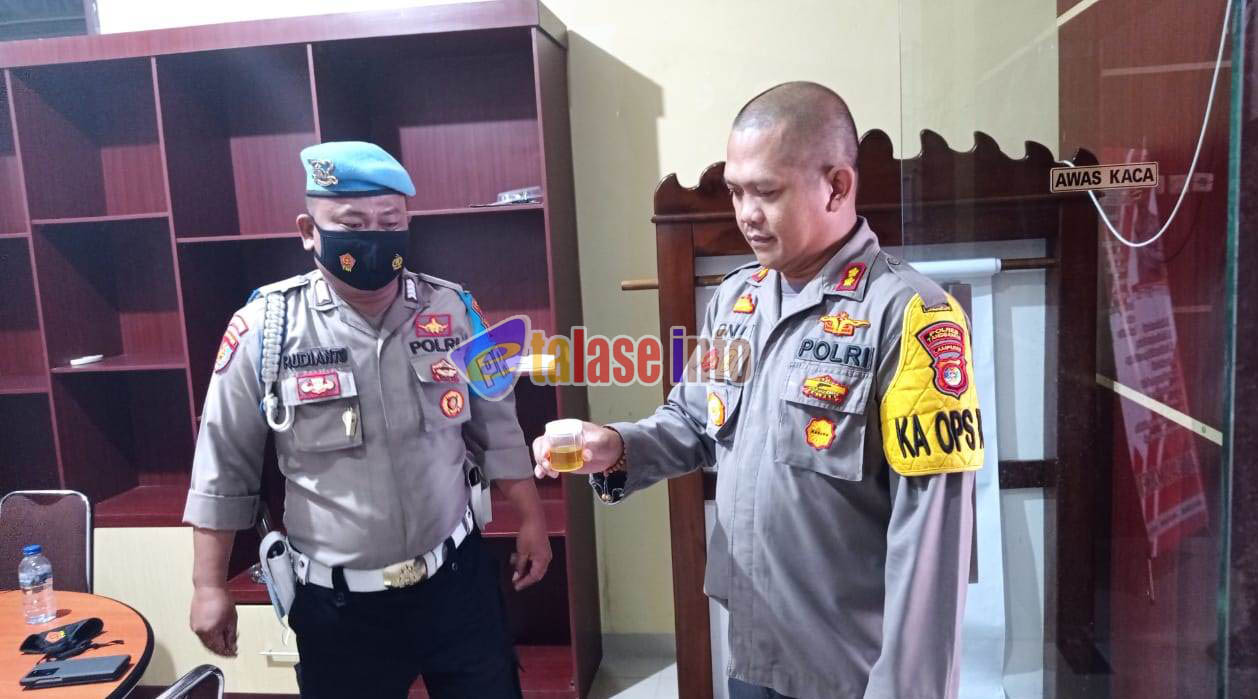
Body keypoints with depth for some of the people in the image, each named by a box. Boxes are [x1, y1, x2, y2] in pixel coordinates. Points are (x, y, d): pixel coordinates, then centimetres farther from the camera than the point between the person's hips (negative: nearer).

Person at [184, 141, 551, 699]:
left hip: (457, 578, 2)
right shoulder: (263, 330, -11)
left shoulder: (452, 310, -4)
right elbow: (224, 469, -3)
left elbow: (496, 428, 5)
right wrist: (209, 587, -1)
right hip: (335, 601, -1)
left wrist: (531, 520, 7)